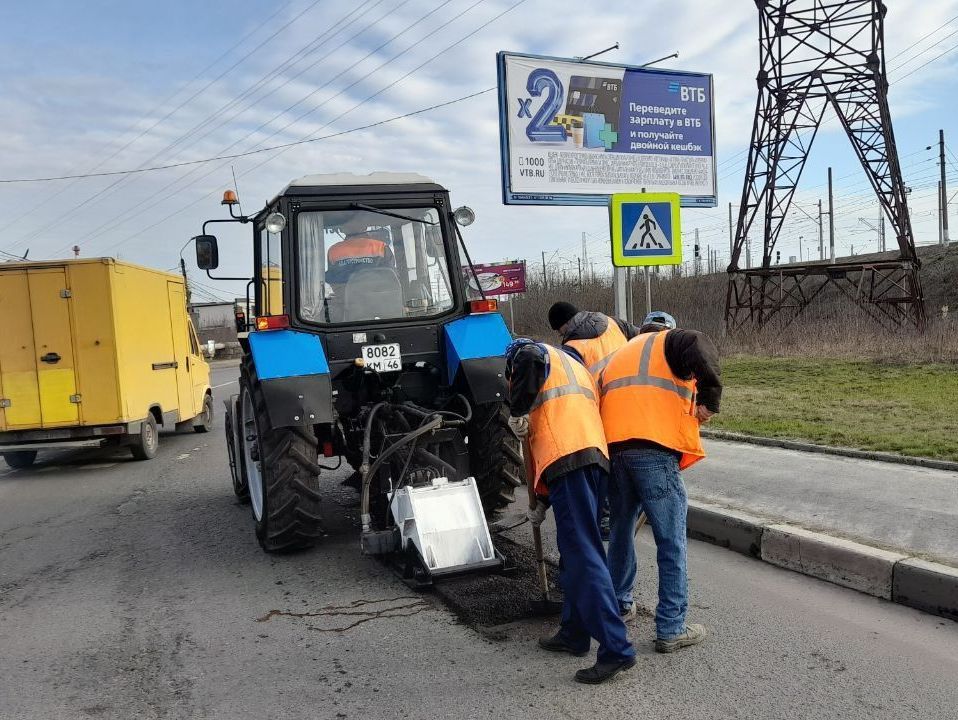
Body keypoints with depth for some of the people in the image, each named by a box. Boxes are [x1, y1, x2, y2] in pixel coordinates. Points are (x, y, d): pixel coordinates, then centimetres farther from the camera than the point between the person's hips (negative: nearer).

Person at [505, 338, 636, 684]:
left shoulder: (535, 353, 13)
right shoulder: (575, 369, 35)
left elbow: (530, 358, -17)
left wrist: (518, 411, -6)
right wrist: (544, 500, 36)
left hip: (569, 460, -9)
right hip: (595, 453, 9)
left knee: (583, 555, -9)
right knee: (573, 552, 19)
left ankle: (616, 649, -8)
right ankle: (573, 634, 28)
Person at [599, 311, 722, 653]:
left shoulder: (618, 356, 30)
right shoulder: (670, 341, 11)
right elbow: (702, 353, -13)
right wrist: (708, 403, -4)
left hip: (612, 448, 6)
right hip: (654, 450, -6)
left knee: (621, 530, 24)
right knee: (671, 542, 2)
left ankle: (617, 604, 37)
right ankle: (671, 629, 6)